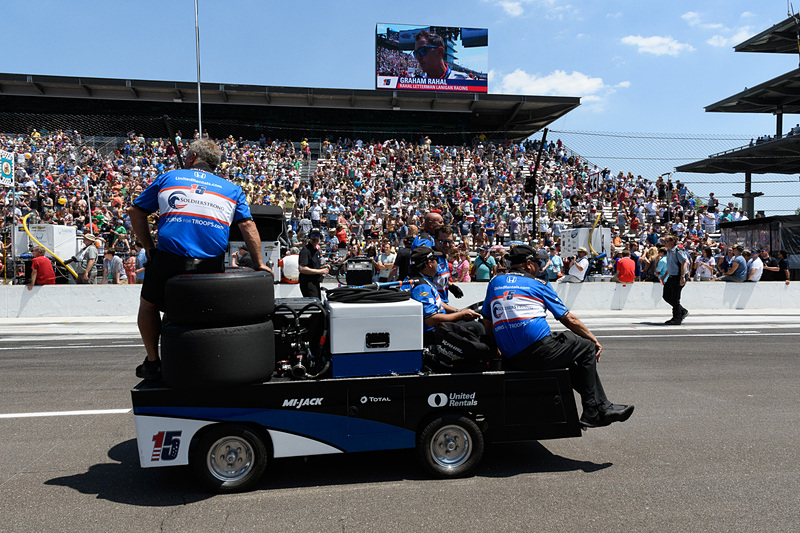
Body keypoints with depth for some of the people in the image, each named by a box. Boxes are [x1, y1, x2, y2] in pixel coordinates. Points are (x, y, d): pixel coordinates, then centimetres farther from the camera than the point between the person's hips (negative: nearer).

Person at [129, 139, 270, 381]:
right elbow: (248, 227, 7)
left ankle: (152, 363, 26)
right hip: (212, 265, 1)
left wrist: (149, 247, 21)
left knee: (148, 304, 24)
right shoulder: (232, 189, 16)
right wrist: (259, 265, 10)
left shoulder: (167, 178, 15)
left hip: (168, 261, -1)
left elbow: (135, 212, 16)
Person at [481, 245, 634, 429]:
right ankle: (594, 412, 14)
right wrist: (595, 340, 22)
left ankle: (602, 407, 29)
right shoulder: (539, 285, 6)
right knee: (587, 347, 12)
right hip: (539, 350, -7)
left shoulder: (495, 282, 19)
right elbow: (570, 320, 9)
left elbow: (487, 325, 20)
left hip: (510, 360, 7)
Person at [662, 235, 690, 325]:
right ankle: (683, 311, 24)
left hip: (678, 277, -9)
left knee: (675, 298, -5)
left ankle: (677, 319, 6)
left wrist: (682, 277, -28)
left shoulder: (678, 251, -14)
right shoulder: (669, 251, 14)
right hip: (671, 277, 9)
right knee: (666, 296, 10)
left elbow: (684, 263, -21)